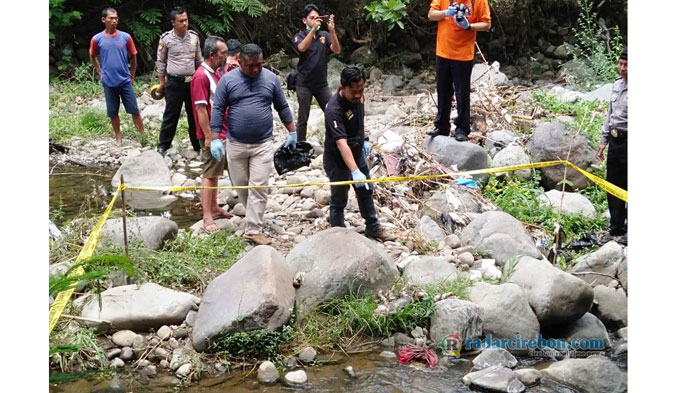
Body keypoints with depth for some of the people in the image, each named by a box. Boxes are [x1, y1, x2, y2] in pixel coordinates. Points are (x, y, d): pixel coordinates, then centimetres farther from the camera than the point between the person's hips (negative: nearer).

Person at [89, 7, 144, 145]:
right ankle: (118, 137, 22)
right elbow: (92, 57, 14)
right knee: (113, 112, 8)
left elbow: (133, 57, 8)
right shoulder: (97, 39, -4)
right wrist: (100, 73, 7)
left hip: (125, 81, 0)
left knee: (134, 110, 1)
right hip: (108, 82, 0)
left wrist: (132, 76, 8)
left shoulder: (126, 37, -4)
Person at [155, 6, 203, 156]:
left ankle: (198, 144, 22)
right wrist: (161, 83, 3)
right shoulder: (166, 38, -7)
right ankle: (164, 145, 14)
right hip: (174, 83, -3)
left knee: (194, 114, 11)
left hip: (192, 82, 3)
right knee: (171, 115, 3)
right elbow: (160, 62, 2)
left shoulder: (194, 36, 2)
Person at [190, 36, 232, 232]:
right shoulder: (201, 76, -18)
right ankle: (207, 218, -1)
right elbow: (201, 109, -21)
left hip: (223, 132, 9)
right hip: (212, 135, -9)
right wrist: (208, 136, -21)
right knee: (209, 174, -5)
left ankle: (214, 209, 27)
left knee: (215, 171, 16)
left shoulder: (217, 72, 10)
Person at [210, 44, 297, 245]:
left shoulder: (271, 78, 2)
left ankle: (253, 229, -2)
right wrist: (215, 139, -8)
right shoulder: (228, 80, -3)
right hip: (235, 144, 0)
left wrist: (292, 132, 12)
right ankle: (254, 215, 32)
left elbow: (282, 107, 11)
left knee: (259, 187, -5)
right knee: (240, 184, 10)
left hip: (263, 144, 0)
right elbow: (218, 110, -2)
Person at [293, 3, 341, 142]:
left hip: (322, 83, 3)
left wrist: (332, 31, -25)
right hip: (304, 84, -3)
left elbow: (337, 50, -10)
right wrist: (313, 28, -33)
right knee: (303, 119, 3)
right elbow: (302, 48, -24)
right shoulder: (300, 36, -2)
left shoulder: (325, 35, 5)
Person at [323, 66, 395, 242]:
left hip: (358, 154, 8)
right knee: (339, 201, 6)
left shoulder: (358, 97, -9)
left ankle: (373, 227, 42)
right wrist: (355, 171, -49)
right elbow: (341, 143, -42)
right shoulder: (334, 110, -34)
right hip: (338, 161, -8)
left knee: (366, 192, 22)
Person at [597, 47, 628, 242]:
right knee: (613, 185, 15)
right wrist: (604, 140, 18)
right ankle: (616, 227, 28)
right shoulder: (617, 85, 11)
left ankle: (628, 230, 11)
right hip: (615, 141, 8)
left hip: (628, 142, -8)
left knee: (627, 187, -1)